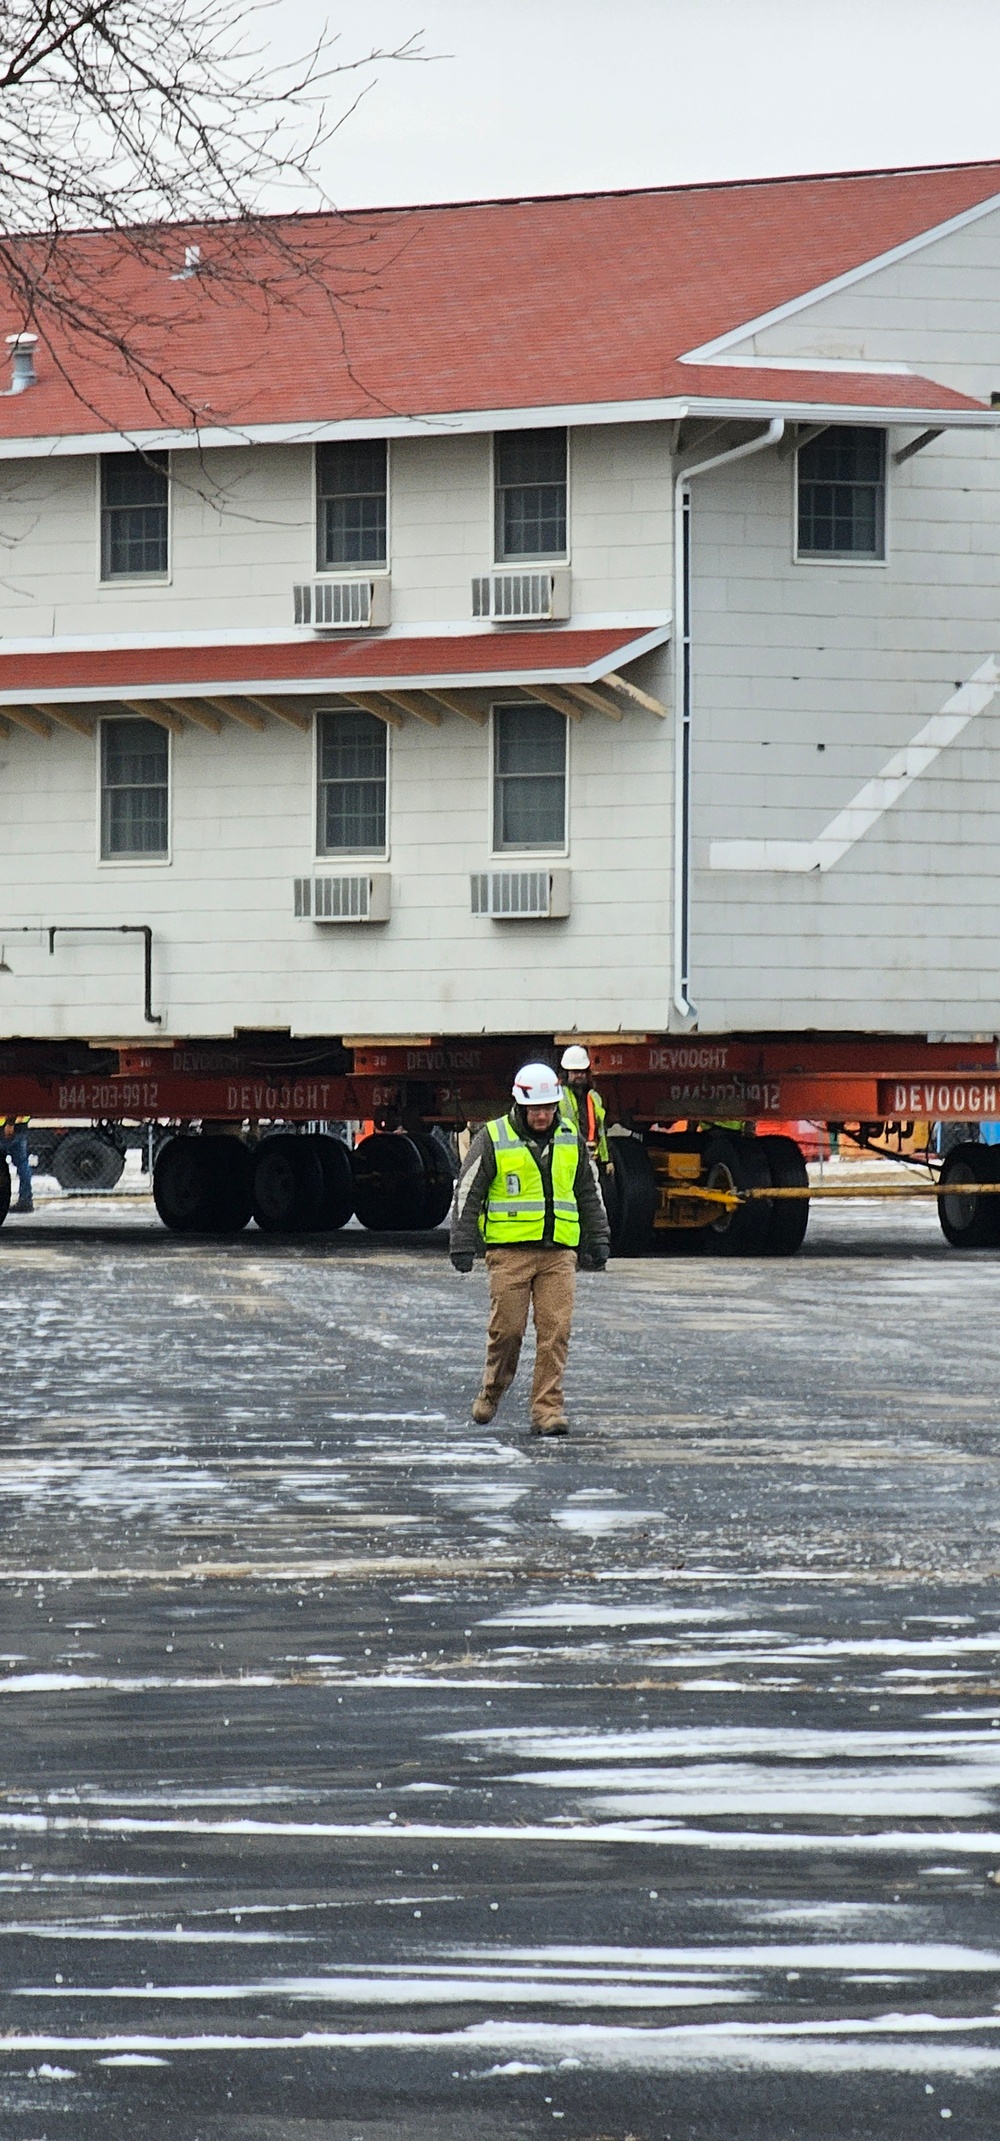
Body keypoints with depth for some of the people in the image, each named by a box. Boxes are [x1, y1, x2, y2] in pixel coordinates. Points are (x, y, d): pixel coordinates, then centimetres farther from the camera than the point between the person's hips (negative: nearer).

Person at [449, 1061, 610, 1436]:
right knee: (507, 1329, -3)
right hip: (510, 1250, -3)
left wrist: (597, 1242, 19)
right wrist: (463, 1246, -4)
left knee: (555, 1331, -6)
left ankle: (547, 1411, -5)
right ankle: (491, 1394, 20)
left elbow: (589, 1194, 22)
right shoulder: (493, 1139, 0)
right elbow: (467, 1193, 1)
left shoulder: (571, 1141, 12)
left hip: (559, 1253, 3)